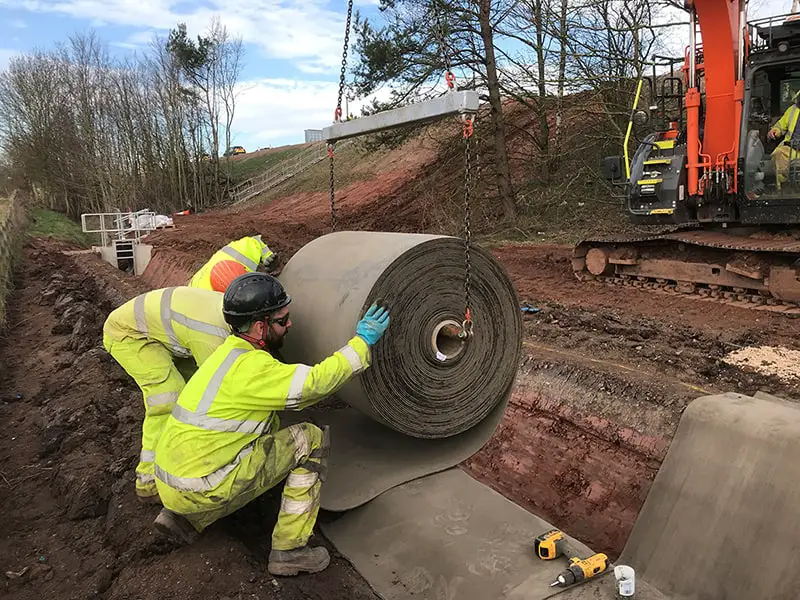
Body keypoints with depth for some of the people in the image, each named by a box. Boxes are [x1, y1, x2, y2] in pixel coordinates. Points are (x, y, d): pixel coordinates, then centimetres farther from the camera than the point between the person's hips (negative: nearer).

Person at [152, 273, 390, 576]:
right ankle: (289, 550, 1)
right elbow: (315, 383, -23)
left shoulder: (232, 351, 10)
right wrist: (362, 342, -14)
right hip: (200, 492, -9)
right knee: (310, 440, -6)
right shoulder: (250, 368, -21)